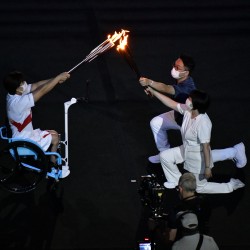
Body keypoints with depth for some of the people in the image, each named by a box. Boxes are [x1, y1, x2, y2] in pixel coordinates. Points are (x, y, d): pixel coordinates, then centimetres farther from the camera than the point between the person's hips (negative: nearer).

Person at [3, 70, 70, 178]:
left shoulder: (14, 92, -10)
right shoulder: (18, 102, -36)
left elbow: (37, 85, -8)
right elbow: (42, 91, -35)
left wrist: (56, 80, -20)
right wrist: (59, 77, -26)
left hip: (26, 134, 9)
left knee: (53, 134, 19)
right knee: (54, 138, 7)